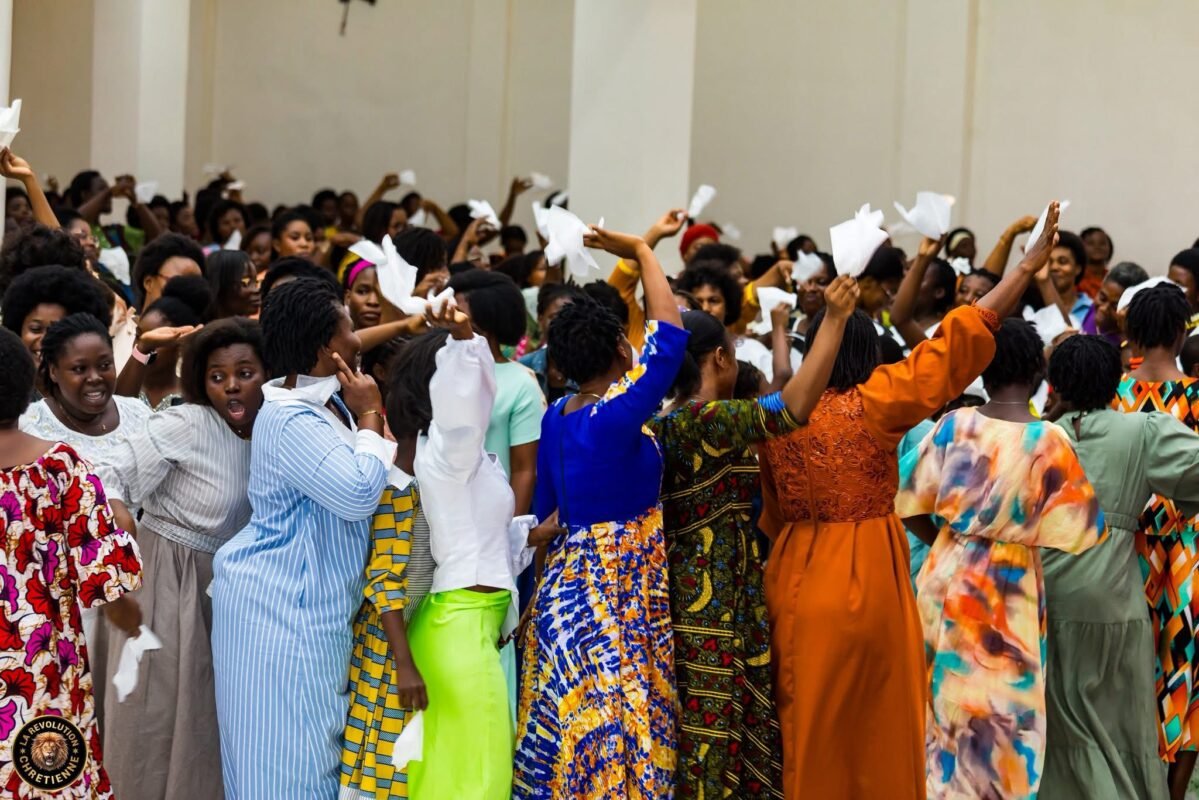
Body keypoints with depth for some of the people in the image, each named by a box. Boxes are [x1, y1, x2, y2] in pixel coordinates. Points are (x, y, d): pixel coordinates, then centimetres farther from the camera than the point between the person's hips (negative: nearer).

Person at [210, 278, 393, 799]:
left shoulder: (329, 402, 8)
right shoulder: (287, 419, -20)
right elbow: (359, 493, -25)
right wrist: (369, 416, -12)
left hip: (317, 602, 10)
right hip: (282, 605, -9)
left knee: (314, 748, 14)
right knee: (289, 755, -2)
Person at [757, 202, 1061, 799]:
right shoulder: (872, 404, -10)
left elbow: (771, 514, 10)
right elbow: (955, 342, -10)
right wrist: (1028, 266, -7)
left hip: (795, 583, 4)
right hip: (866, 583, -4)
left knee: (809, 729, 12)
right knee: (874, 731, 6)